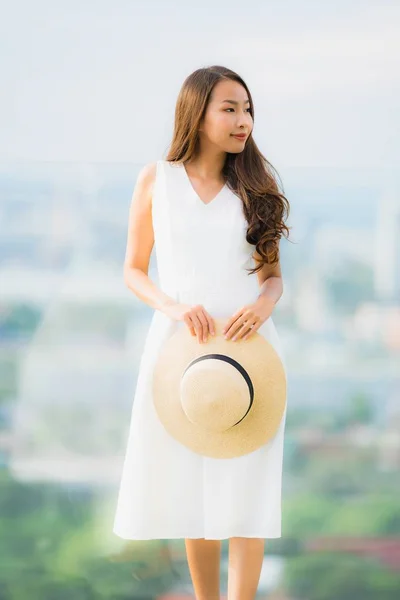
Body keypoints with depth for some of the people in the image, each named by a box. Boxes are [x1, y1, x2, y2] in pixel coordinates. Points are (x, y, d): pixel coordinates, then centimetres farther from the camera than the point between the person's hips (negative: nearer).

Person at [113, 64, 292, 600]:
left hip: (246, 344, 1)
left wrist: (263, 306, -13)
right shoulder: (156, 179, 3)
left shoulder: (255, 185, 6)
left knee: (247, 491, -6)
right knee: (194, 493, 6)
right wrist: (174, 307, -13)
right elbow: (133, 270, 7)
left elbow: (273, 276, 11)